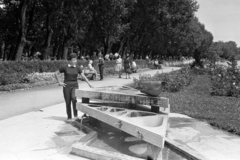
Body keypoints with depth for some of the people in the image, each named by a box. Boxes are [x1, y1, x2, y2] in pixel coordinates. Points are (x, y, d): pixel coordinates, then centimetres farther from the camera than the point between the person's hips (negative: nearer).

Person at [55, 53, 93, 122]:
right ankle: (69, 117, 19)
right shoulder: (65, 67, -3)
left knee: (74, 98, -27)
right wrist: (59, 82, -2)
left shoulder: (77, 68, 3)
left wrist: (89, 84, -14)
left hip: (75, 86, 0)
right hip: (66, 86, 0)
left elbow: (83, 76, -4)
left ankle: (75, 115, -14)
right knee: (68, 102, 3)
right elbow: (56, 73, 5)